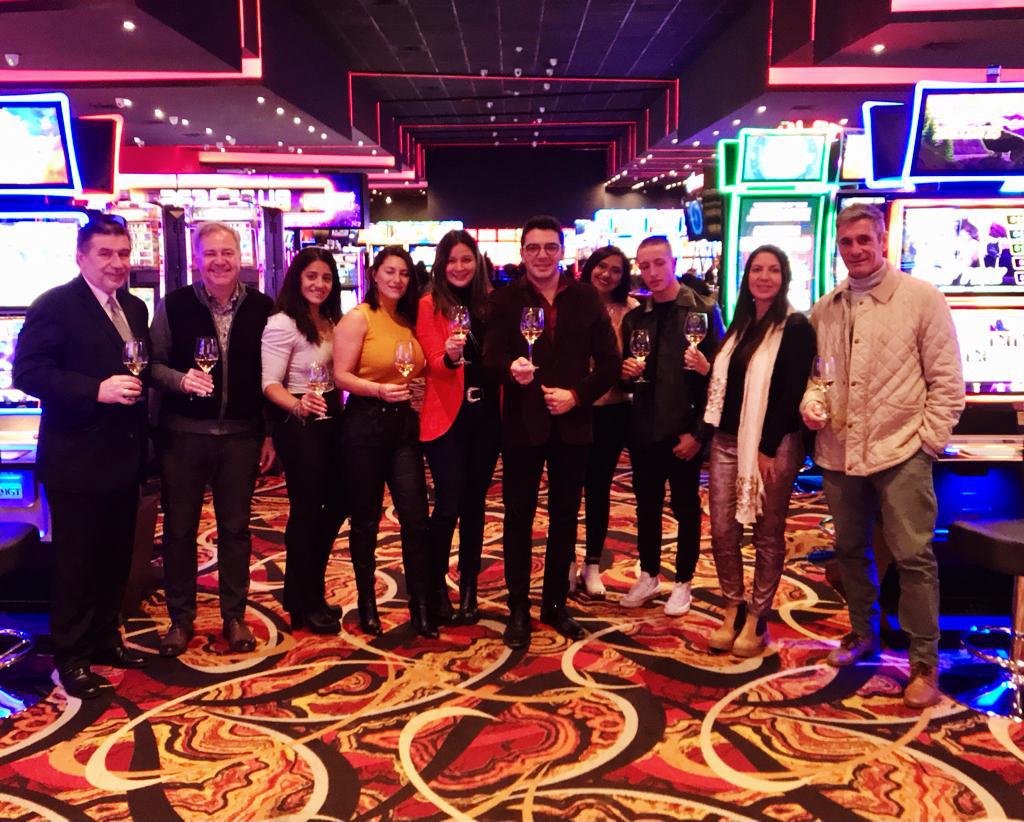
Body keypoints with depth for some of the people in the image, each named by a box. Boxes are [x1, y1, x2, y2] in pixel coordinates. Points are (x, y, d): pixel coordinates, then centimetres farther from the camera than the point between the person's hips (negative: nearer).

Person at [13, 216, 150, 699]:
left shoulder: (134, 308, 12)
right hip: (77, 462, -7)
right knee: (76, 563, 4)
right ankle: (71, 658, 18)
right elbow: (27, 372, -18)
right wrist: (97, 390, -27)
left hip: (123, 458, 7)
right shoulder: (55, 306, -10)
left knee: (116, 557, 16)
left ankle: (105, 638, 32)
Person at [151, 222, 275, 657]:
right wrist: (181, 379, -21)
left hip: (240, 435, 1)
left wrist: (270, 433, 4)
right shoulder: (173, 305, -3)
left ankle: (234, 616, 24)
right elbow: (153, 363, 0)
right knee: (179, 528, 9)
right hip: (183, 434, -1)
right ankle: (180, 618, 24)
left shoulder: (261, 307, 1)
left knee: (235, 527, 10)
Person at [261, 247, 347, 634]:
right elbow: (270, 384, -21)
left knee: (337, 503, 14)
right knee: (306, 510, 1)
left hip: (331, 420, 8)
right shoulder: (282, 323, -13)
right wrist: (298, 405, -38)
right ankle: (304, 605, 17)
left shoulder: (329, 321, 11)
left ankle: (307, 590, 32)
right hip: (299, 425, -8)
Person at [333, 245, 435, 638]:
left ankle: (421, 605, 9)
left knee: (416, 518, 0)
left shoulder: (409, 320, 11)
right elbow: (341, 376, -12)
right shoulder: (358, 318, -6)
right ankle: (366, 602, 23)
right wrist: (379, 389, -25)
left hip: (405, 425, 5)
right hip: (366, 424, -4)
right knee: (365, 519, 7)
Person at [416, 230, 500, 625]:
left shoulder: (489, 301, 8)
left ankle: (469, 588, 22)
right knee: (449, 505, -5)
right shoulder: (430, 305, -3)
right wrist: (450, 356, -33)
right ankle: (436, 586, 15)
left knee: (475, 503, 11)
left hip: (486, 414, 4)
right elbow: (434, 363, -12)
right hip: (447, 416, -4)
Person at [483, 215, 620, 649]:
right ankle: (518, 610, 19)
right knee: (518, 518, 6)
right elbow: (491, 357, -13)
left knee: (565, 517, 12)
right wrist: (511, 369, -35)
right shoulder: (504, 299, -2)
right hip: (522, 423, -2)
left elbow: (609, 361, 1)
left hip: (572, 424, 2)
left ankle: (555, 604, 27)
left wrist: (576, 395, -13)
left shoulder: (587, 298, 2)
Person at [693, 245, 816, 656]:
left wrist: (768, 448, -16)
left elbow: (791, 393, -13)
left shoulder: (795, 328, -7)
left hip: (772, 445, -6)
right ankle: (733, 610, 21)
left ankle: (756, 619, 16)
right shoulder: (740, 324, 14)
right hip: (727, 442, 6)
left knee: (767, 535, 5)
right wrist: (707, 370, 1)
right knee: (722, 532, 6)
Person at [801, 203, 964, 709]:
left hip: (901, 452, -5)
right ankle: (864, 634, 37)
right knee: (851, 549, 17)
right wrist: (810, 402, -4)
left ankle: (924, 664, 10)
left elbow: (946, 380, -4)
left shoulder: (921, 298, -4)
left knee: (913, 555, -3)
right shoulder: (824, 310, 8)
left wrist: (929, 441, -9)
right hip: (838, 452, 5)